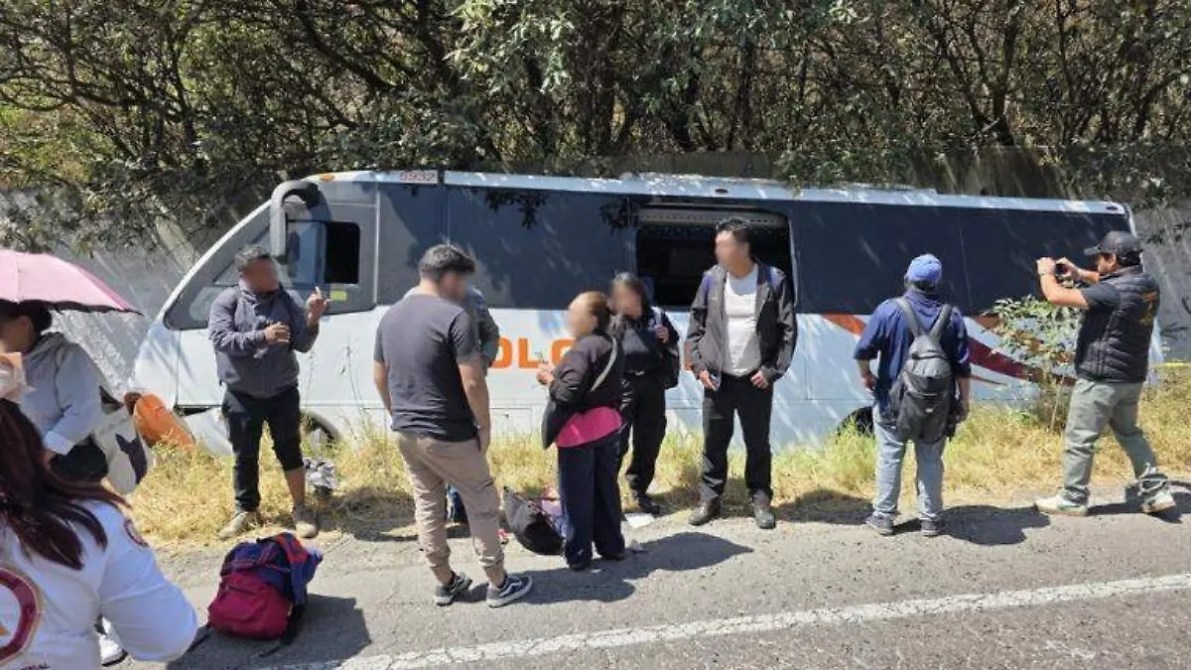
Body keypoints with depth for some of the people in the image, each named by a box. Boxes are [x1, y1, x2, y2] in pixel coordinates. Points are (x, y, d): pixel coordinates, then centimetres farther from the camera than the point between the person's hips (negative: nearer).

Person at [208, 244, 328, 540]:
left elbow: (302, 345, -4)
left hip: (282, 392, 1)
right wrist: (262, 336, -31)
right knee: (245, 457, 11)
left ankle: (301, 509, 17)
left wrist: (312, 319, -22)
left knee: (289, 450, 5)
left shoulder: (285, 300, -1)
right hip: (242, 396, 0)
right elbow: (222, 339, -19)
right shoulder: (227, 301, -6)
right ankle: (246, 511, 29)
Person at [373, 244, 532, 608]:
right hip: (449, 435, -7)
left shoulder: (390, 316, 6)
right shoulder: (454, 317, -18)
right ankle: (499, 583, 18)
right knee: (482, 505, 8)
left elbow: (379, 377, 13)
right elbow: (473, 382, -22)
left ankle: (445, 582, 26)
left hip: (406, 432, 7)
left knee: (427, 505, 16)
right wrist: (485, 426, -9)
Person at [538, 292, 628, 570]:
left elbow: (569, 394, -23)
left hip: (580, 431, -9)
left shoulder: (582, 350, -19)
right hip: (607, 426, 9)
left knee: (576, 494, 3)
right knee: (605, 488, 17)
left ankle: (578, 554, 13)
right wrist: (558, 373, 8)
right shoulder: (612, 345, 9)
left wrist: (549, 379, -6)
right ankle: (612, 546, 27)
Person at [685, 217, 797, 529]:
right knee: (713, 443, 9)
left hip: (755, 380, -2)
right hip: (717, 379, 2)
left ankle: (761, 501, 24)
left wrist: (772, 371, -8)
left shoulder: (773, 280, -7)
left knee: (758, 444, 9)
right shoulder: (711, 279, -1)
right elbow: (696, 326, 6)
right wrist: (698, 366, -2)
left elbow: (788, 329, -3)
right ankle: (709, 499, 22)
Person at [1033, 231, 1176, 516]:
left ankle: (1072, 500, 12)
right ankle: (1157, 492, 24)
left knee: (1079, 439, 3)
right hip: (1132, 377, 9)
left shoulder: (1112, 292, -24)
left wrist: (1046, 272, -7)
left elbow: (1057, 297, -25)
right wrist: (1078, 273, 14)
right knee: (1129, 432, 23)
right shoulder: (1146, 284, 3)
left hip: (1100, 379, -9)